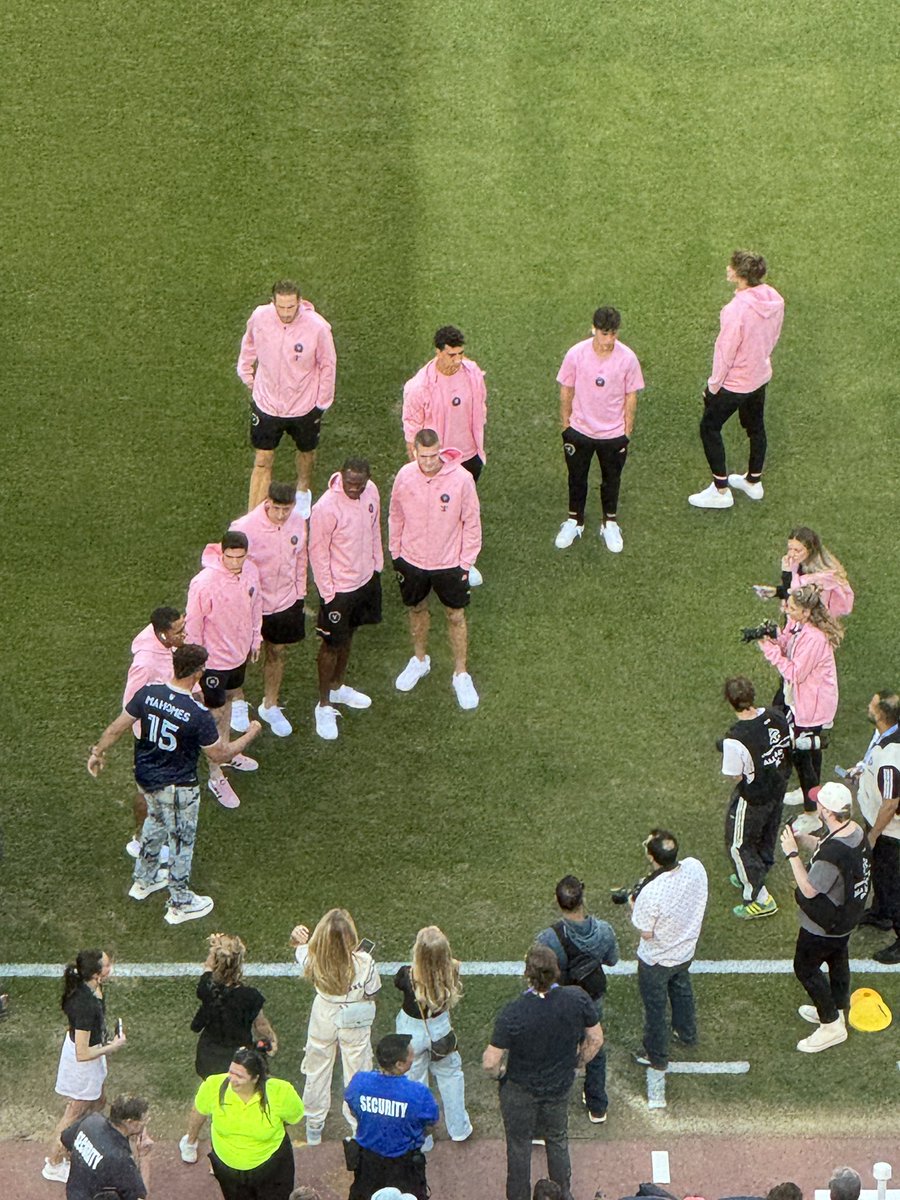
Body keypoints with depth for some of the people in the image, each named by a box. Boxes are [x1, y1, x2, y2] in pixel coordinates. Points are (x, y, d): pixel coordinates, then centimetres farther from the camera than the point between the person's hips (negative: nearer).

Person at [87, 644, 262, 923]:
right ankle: (180, 904, 32)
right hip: (177, 787, -6)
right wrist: (250, 734, -2)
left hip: (145, 777, 6)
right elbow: (220, 755, -17)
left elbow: (117, 727, -3)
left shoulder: (148, 693, -15)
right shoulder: (198, 715, -30)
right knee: (181, 842, 15)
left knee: (156, 821, 33)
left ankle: (144, 879, 51)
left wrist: (98, 752, 15)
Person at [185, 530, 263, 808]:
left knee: (229, 698, 27)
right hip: (213, 659, -7)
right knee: (215, 715, 6)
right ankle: (215, 777, 22)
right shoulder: (204, 583, -32)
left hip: (239, 653, 7)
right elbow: (193, 626, -21)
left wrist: (255, 639, 16)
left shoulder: (251, 572, -13)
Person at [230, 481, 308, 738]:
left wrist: (299, 595, 11)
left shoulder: (298, 523, -11)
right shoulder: (246, 527, -27)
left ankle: (270, 706, 39)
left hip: (286, 602, 4)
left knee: (277, 653, 19)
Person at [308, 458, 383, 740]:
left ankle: (338, 687, 47)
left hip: (366, 578, 7)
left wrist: (377, 564, 14)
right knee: (332, 644, 9)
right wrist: (327, 593, -16)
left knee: (348, 635, 25)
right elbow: (318, 553, -20)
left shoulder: (370, 492, -10)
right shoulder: (326, 508, -30)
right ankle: (324, 705, 26)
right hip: (339, 586, -7)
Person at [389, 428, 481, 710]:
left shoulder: (461, 478, -23)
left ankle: (461, 674, 29)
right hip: (412, 559, 2)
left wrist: (466, 561, -7)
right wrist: (395, 552, 7)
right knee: (417, 610, 22)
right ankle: (420, 660, 46)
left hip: (449, 563, -2)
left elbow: (471, 522, -11)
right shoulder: (405, 476, -16)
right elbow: (396, 516, 0)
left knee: (456, 616, 12)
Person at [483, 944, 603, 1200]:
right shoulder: (578, 999, -24)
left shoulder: (513, 1013, -32)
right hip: (560, 1087, 3)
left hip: (520, 1090, -3)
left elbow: (490, 1062, -26)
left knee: (519, 1145, 21)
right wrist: (575, 1063, 10)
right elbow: (595, 1040, -7)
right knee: (558, 1140, 28)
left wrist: (498, 1073, -3)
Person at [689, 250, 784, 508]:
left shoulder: (736, 310, -34)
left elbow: (725, 351, -25)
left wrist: (713, 385, -12)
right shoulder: (774, 299, -11)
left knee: (709, 429, 12)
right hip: (761, 376, 8)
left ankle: (721, 491, 18)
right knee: (755, 428, 25)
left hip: (734, 382, -7)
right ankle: (753, 481, 44)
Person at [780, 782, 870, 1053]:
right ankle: (835, 1010, 46)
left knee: (805, 968, 10)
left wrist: (792, 853, -25)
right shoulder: (856, 832, -10)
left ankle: (831, 1026, 18)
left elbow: (809, 890, -28)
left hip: (824, 925, -9)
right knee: (837, 960, 26)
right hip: (847, 916, 9)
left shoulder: (833, 853, -39)